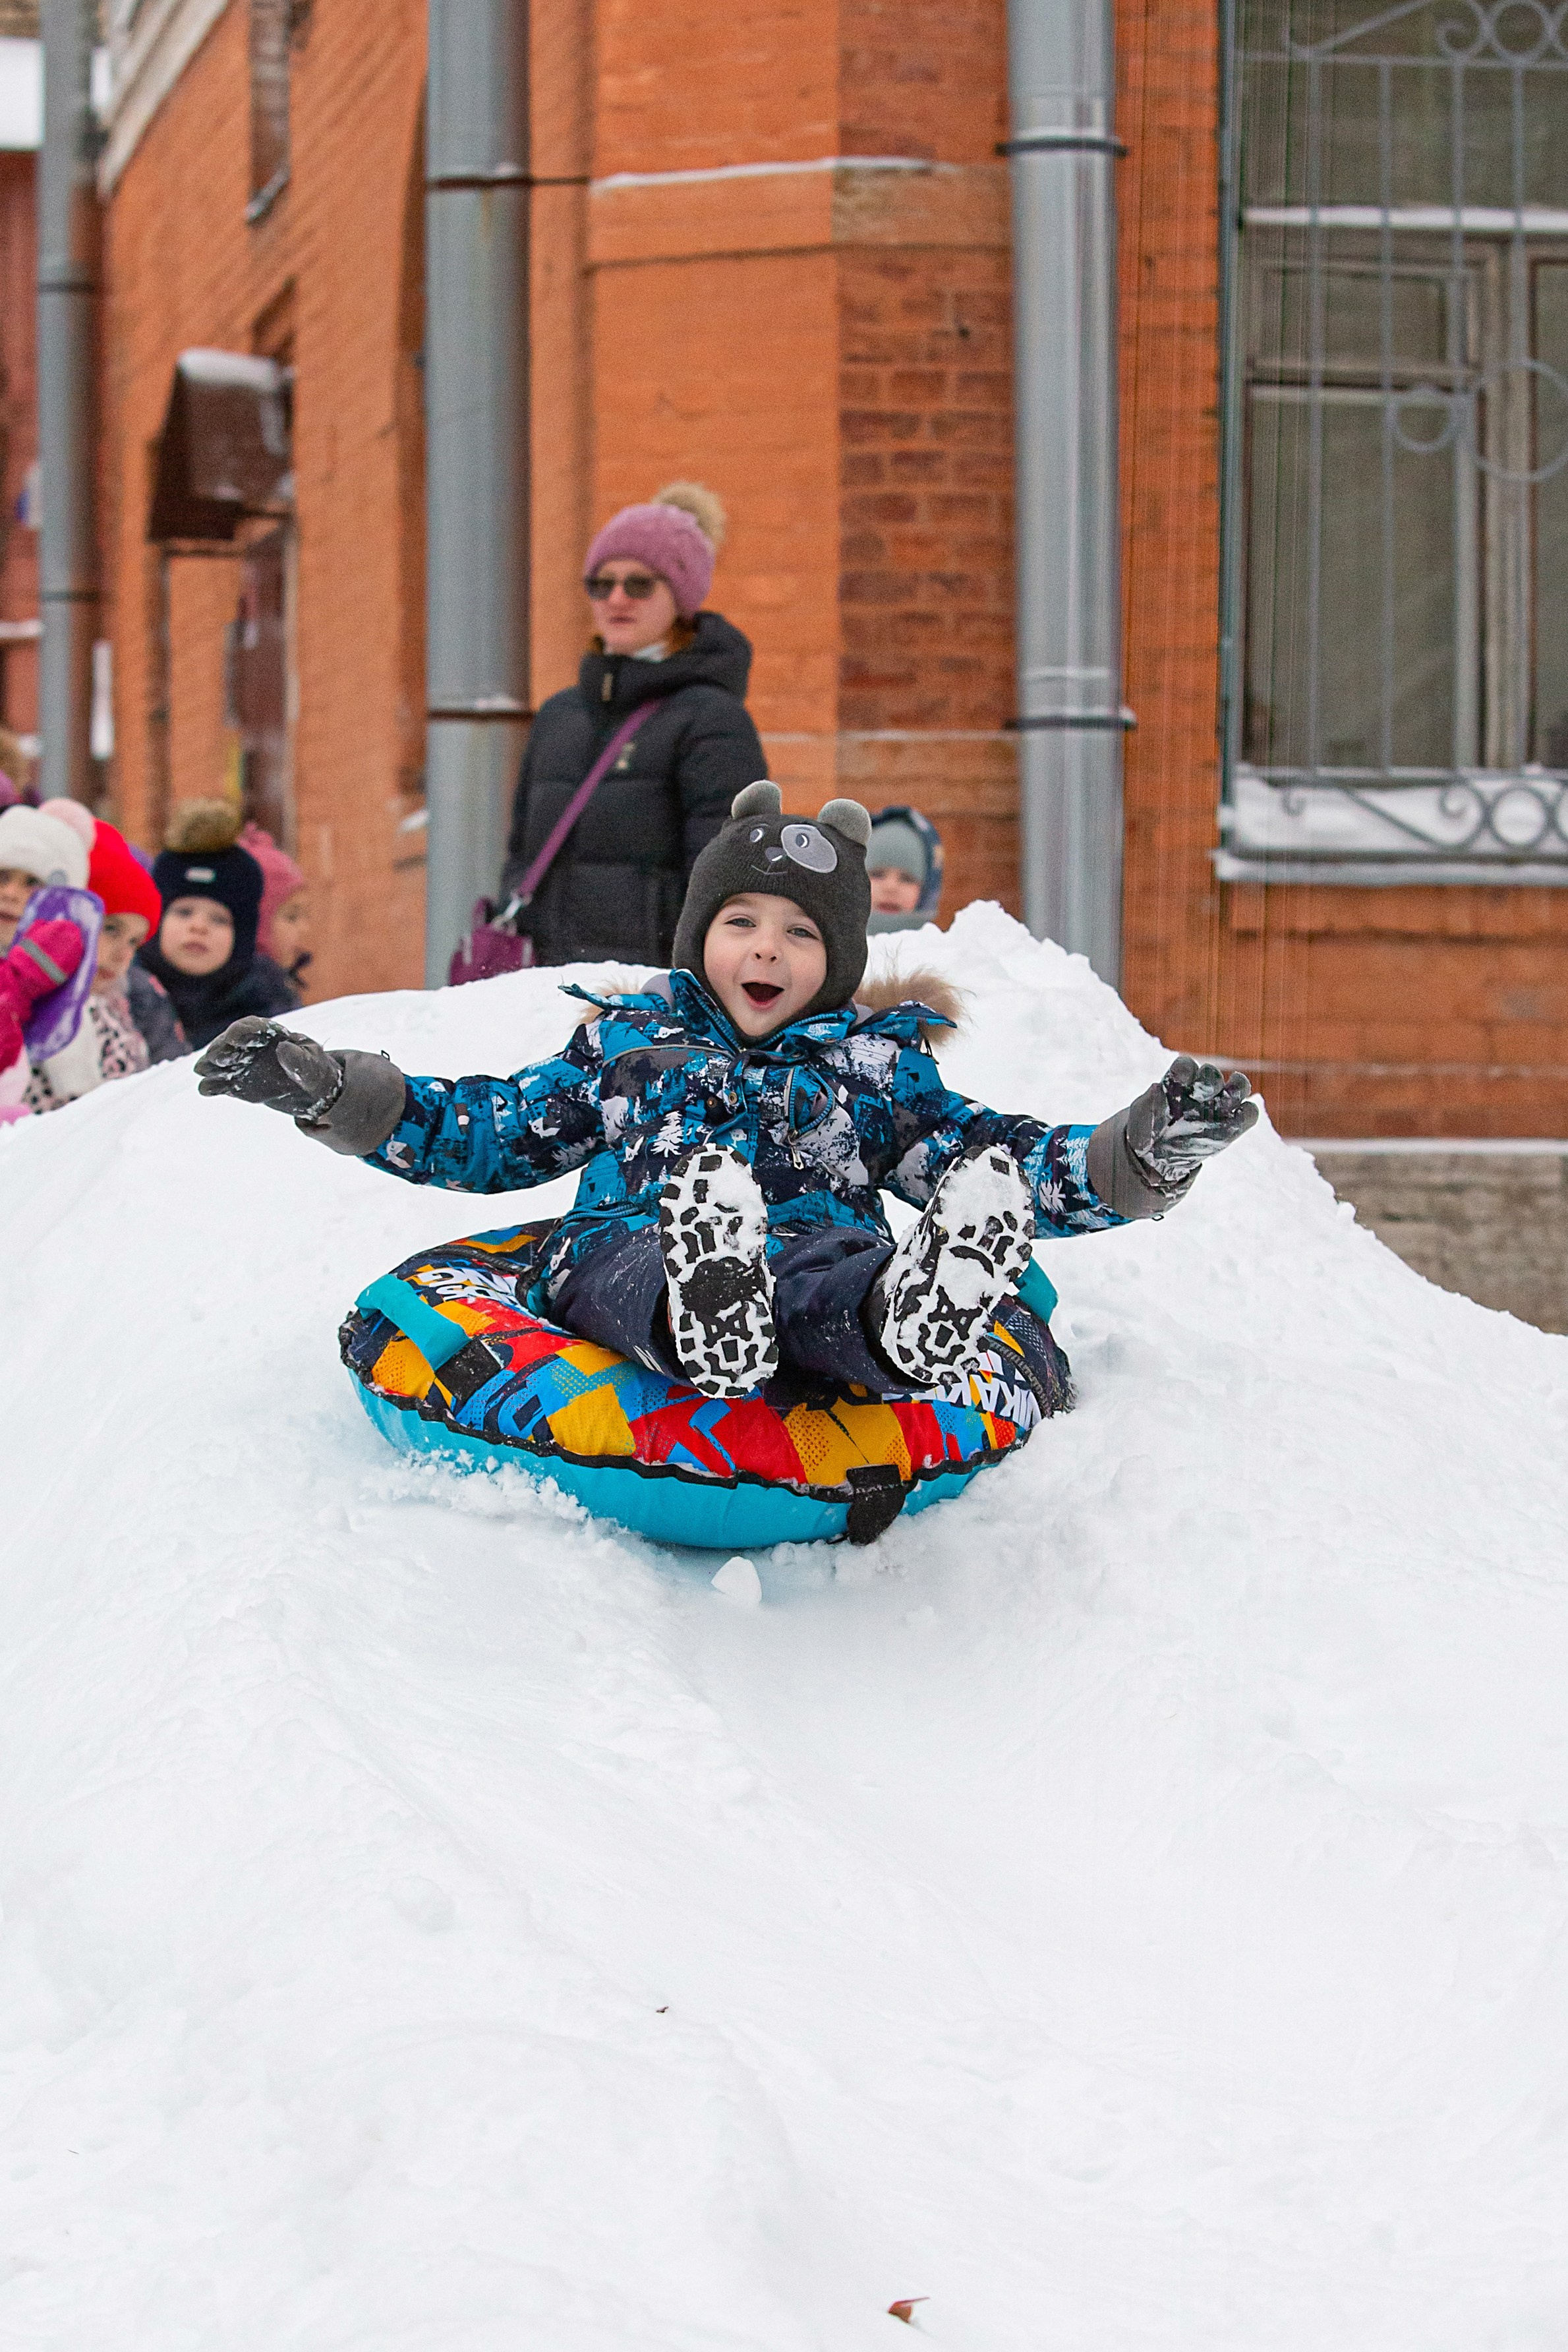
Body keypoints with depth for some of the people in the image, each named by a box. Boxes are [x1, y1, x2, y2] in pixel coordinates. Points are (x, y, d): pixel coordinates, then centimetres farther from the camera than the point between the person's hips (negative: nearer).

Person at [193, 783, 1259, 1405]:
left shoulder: (874, 1065, 27)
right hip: (633, 1249, 0)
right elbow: (494, 1130, 33)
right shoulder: (626, 1041, 29)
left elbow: (981, 1153, 20)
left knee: (835, 1288, -40)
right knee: (626, 1275, -40)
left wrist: (1140, 1151, 5)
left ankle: (917, 1321, -74)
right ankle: (704, 1328, -74)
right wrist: (330, 1091, 25)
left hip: (823, 1251, 0)